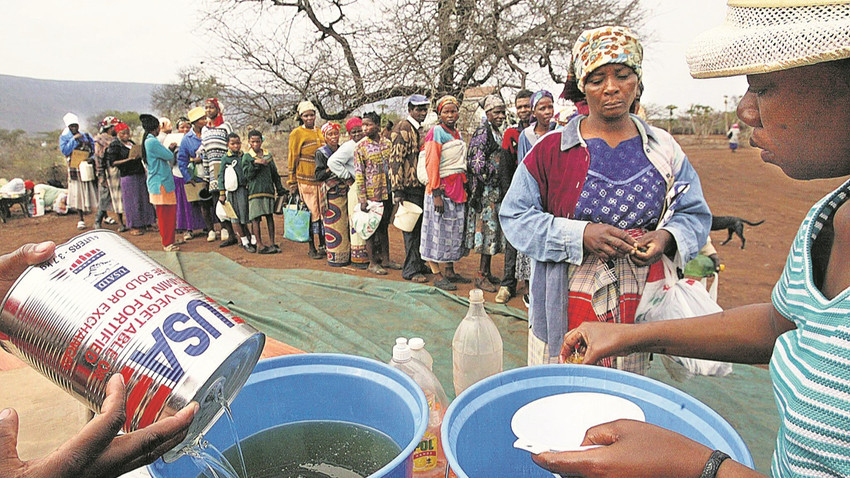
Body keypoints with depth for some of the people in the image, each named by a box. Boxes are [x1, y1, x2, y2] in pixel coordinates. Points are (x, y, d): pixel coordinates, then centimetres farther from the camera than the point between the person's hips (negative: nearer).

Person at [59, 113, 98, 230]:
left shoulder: (86, 136, 11)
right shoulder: (64, 137, 4)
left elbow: (95, 148, 9)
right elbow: (64, 150, -11)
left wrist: (92, 158, -11)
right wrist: (74, 139, -14)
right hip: (75, 169, -2)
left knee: (93, 191, 4)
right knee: (78, 193, 0)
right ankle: (81, 220, 8)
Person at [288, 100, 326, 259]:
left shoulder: (320, 132, 15)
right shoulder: (297, 134, 0)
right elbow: (293, 158, -1)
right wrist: (292, 181, -3)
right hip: (305, 179, -5)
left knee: (324, 211, 6)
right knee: (310, 213, -2)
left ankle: (322, 244, 17)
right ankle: (311, 247, 7)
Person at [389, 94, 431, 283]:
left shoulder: (420, 130, 18)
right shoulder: (402, 129, -10)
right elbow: (395, 160, -16)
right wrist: (397, 190, -20)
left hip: (421, 187, 9)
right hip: (409, 188, -8)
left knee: (421, 227, 13)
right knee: (411, 230, -4)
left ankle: (419, 264, 24)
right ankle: (410, 270, 3)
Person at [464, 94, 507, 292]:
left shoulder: (498, 132, 17)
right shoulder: (483, 133, -12)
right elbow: (478, 164, -19)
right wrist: (494, 175, -11)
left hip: (496, 191, 9)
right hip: (486, 192, -9)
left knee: (493, 230, 11)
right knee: (488, 229, -7)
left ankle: (487, 272, 20)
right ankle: (481, 276, 0)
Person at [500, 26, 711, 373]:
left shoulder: (663, 150, 6)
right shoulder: (552, 149, -3)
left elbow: (695, 215, 11)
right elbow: (515, 216, -6)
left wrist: (666, 238, -12)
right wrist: (581, 234, -19)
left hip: (638, 308, 3)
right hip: (566, 309, -2)